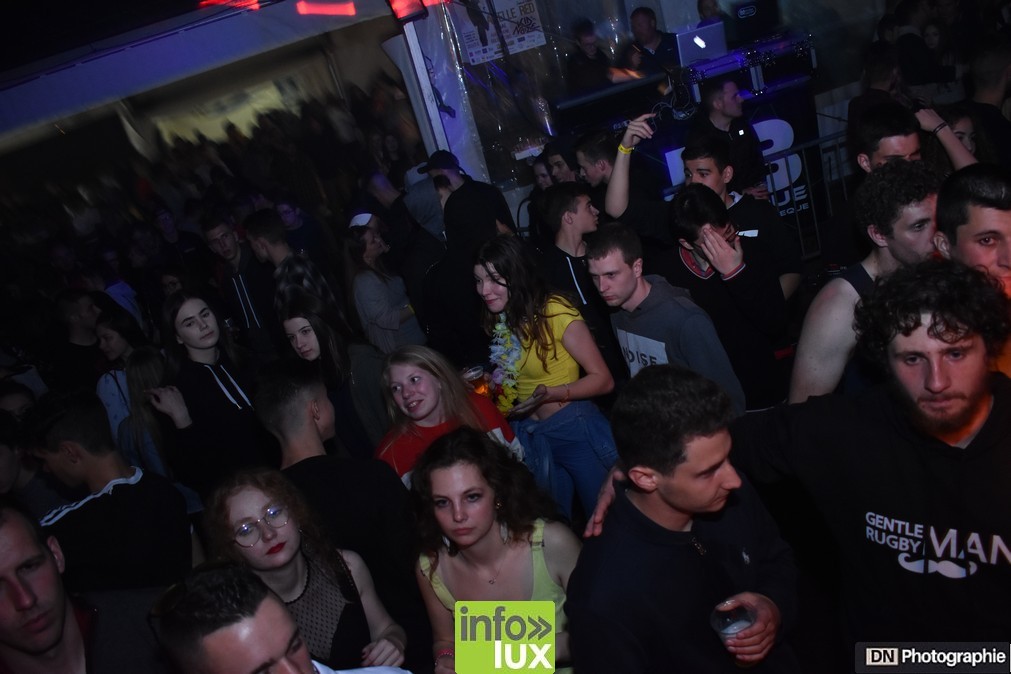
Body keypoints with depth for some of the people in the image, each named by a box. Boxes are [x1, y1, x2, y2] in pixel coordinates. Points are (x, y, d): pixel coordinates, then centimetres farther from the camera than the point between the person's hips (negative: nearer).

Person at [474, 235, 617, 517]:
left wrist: (550, 394, -28)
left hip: (575, 428, -6)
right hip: (529, 434, 6)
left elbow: (603, 380, -17)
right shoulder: (500, 321, 2)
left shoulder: (555, 311, -18)